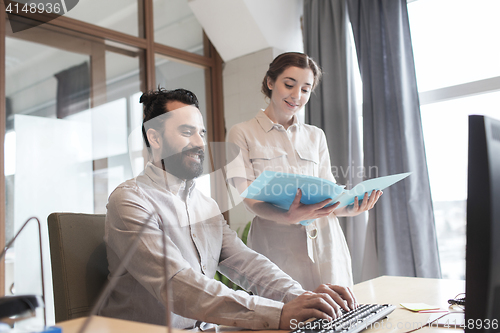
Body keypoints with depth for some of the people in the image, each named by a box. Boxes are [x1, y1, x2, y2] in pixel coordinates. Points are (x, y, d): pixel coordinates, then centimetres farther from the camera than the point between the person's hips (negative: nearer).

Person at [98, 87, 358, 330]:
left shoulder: (207, 205, 13)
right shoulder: (129, 201, -13)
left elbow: (243, 261, 3)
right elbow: (177, 286, -24)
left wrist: (301, 297, -14)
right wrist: (278, 314, -30)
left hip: (202, 327, 6)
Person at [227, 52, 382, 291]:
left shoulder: (316, 136, 17)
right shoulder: (242, 134, 4)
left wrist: (348, 208, -12)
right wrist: (286, 217, -26)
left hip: (325, 241, 4)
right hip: (276, 242, -3)